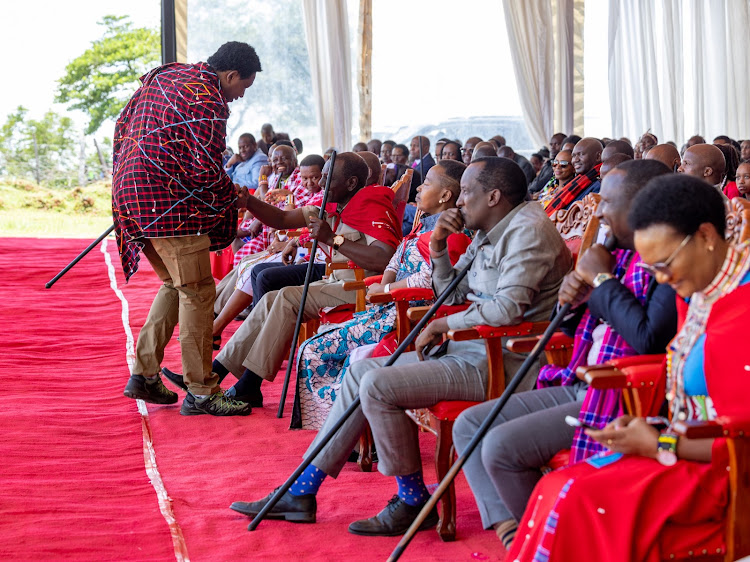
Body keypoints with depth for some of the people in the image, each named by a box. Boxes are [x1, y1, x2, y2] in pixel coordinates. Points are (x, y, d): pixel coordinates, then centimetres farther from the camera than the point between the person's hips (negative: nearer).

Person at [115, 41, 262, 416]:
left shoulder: (163, 75, 17)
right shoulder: (208, 100, -13)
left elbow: (123, 124, 24)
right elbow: (206, 170, -17)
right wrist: (231, 196, 1)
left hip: (130, 192, 10)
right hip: (169, 203, -10)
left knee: (176, 285, 19)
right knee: (197, 292, -5)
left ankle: (143, 374, 18)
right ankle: (201, 392, -3)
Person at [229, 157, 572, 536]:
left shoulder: (527, 230, -15)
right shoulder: (487, 234, 16)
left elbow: (509, 308, -27)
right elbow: (451, 295, 21)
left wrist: (440, 325, -13)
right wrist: (438, 247, 4)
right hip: (476, 348, 11)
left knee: (378, 386, -21)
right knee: (362, 369, 11)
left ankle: (415, 504, -6)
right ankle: (302, 492, 14)